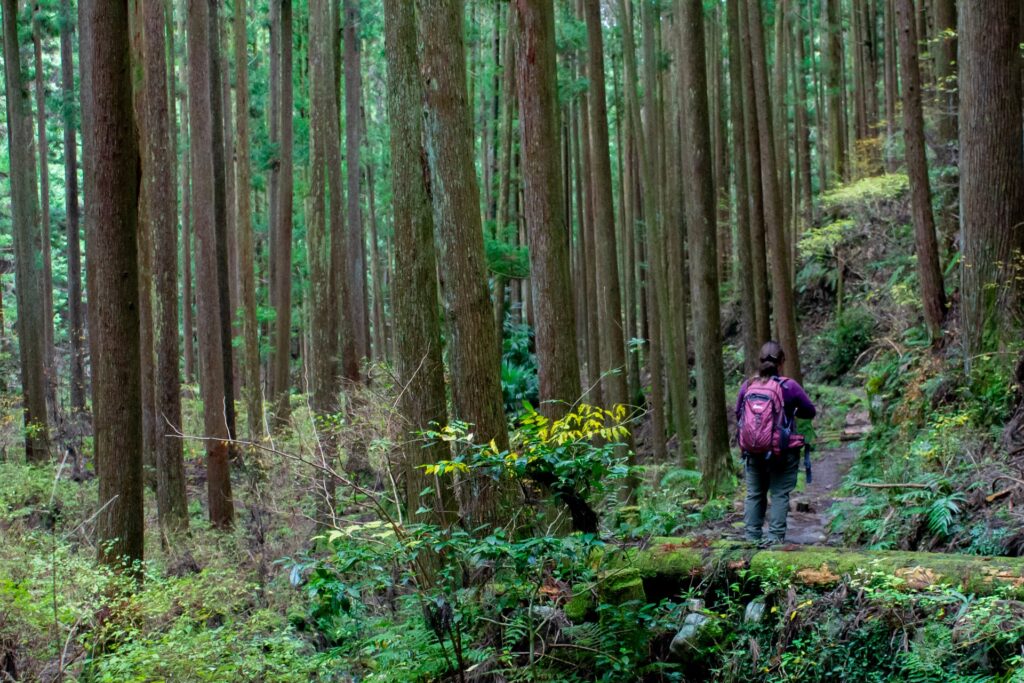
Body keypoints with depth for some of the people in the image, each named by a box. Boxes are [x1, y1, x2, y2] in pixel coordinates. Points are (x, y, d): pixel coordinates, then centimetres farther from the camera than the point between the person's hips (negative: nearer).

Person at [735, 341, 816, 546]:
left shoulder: (747, 386, -2)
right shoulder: (790, 387, -12)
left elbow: (738, 415, 10)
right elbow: (810, 412, 1)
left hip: (753, 451, 3)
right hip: (783, 451, -3)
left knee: (754, 493, 13)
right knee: (780, 494, 3)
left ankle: (752, 535, 14)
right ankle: (775, 535, -1)